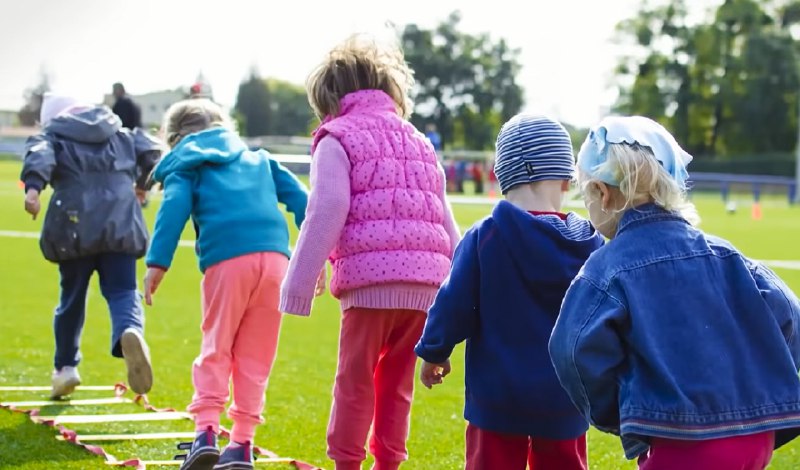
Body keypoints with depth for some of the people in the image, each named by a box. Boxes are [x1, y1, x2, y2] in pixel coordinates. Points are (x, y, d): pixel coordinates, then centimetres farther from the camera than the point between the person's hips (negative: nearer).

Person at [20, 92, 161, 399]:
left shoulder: (52, 135, 13)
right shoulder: (121, 134, 23)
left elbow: (39, 155, -9)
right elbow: (151, 151, 13)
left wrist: (33, 186, -26)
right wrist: (143, 183, 30)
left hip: (75, 227, -1)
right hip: (120, 225, 1)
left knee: (72, 297, 15)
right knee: (122, 292, -2)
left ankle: (66, 366, 24)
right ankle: (130, 332, -36)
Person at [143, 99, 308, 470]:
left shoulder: (185, 166, 17)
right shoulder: (259, 159, 30)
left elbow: (174, 209, -1)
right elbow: (298, 198, 20)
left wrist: (157, 262, -8)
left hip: (227, 260, -3)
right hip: (275, 256, 3)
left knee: (216, 347, 7)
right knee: (256, 355, 9)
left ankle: (206, 432, -6)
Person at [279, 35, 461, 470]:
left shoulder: (338, 139, 3)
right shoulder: (418, 142, 23)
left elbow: (326, 214, -8)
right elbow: (445, 222, 21)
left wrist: (300, 282, -7)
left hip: (370, 277, -6)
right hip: (424, 279, 6)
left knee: (356, 379, 3)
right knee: (397, 380, 15)